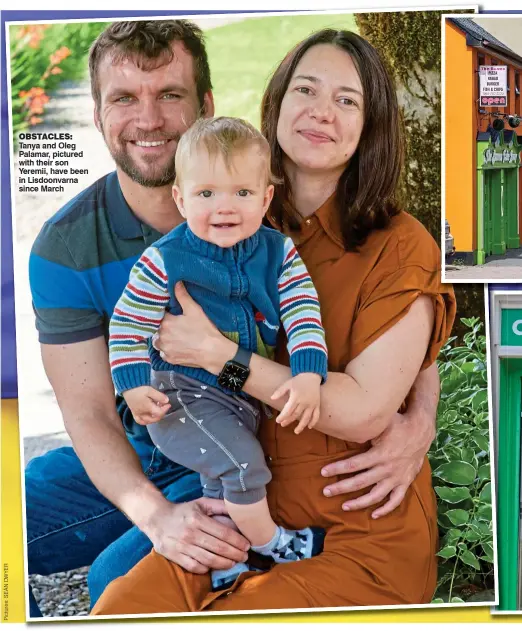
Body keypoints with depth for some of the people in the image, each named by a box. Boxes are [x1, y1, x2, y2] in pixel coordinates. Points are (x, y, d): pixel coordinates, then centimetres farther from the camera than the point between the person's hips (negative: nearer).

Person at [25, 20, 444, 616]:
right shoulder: (63, 249, -10)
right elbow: (89, 411, -13)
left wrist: (418, 420, -29)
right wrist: (155, 513, -32)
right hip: (130, 459, 3)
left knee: (118, 578, -25)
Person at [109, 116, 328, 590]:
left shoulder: (278, 251, -8)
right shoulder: (164, 261, -17)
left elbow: (304, 310, -13)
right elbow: (127, 324, -11)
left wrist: (308, 374, -27)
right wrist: (134, 385, -19)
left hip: (248, 393, 5)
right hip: (183, 395, -5)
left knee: (222, 486, 21)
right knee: (241, 464, -20)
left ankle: (220, 566, 43)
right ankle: (272, 543, 8)